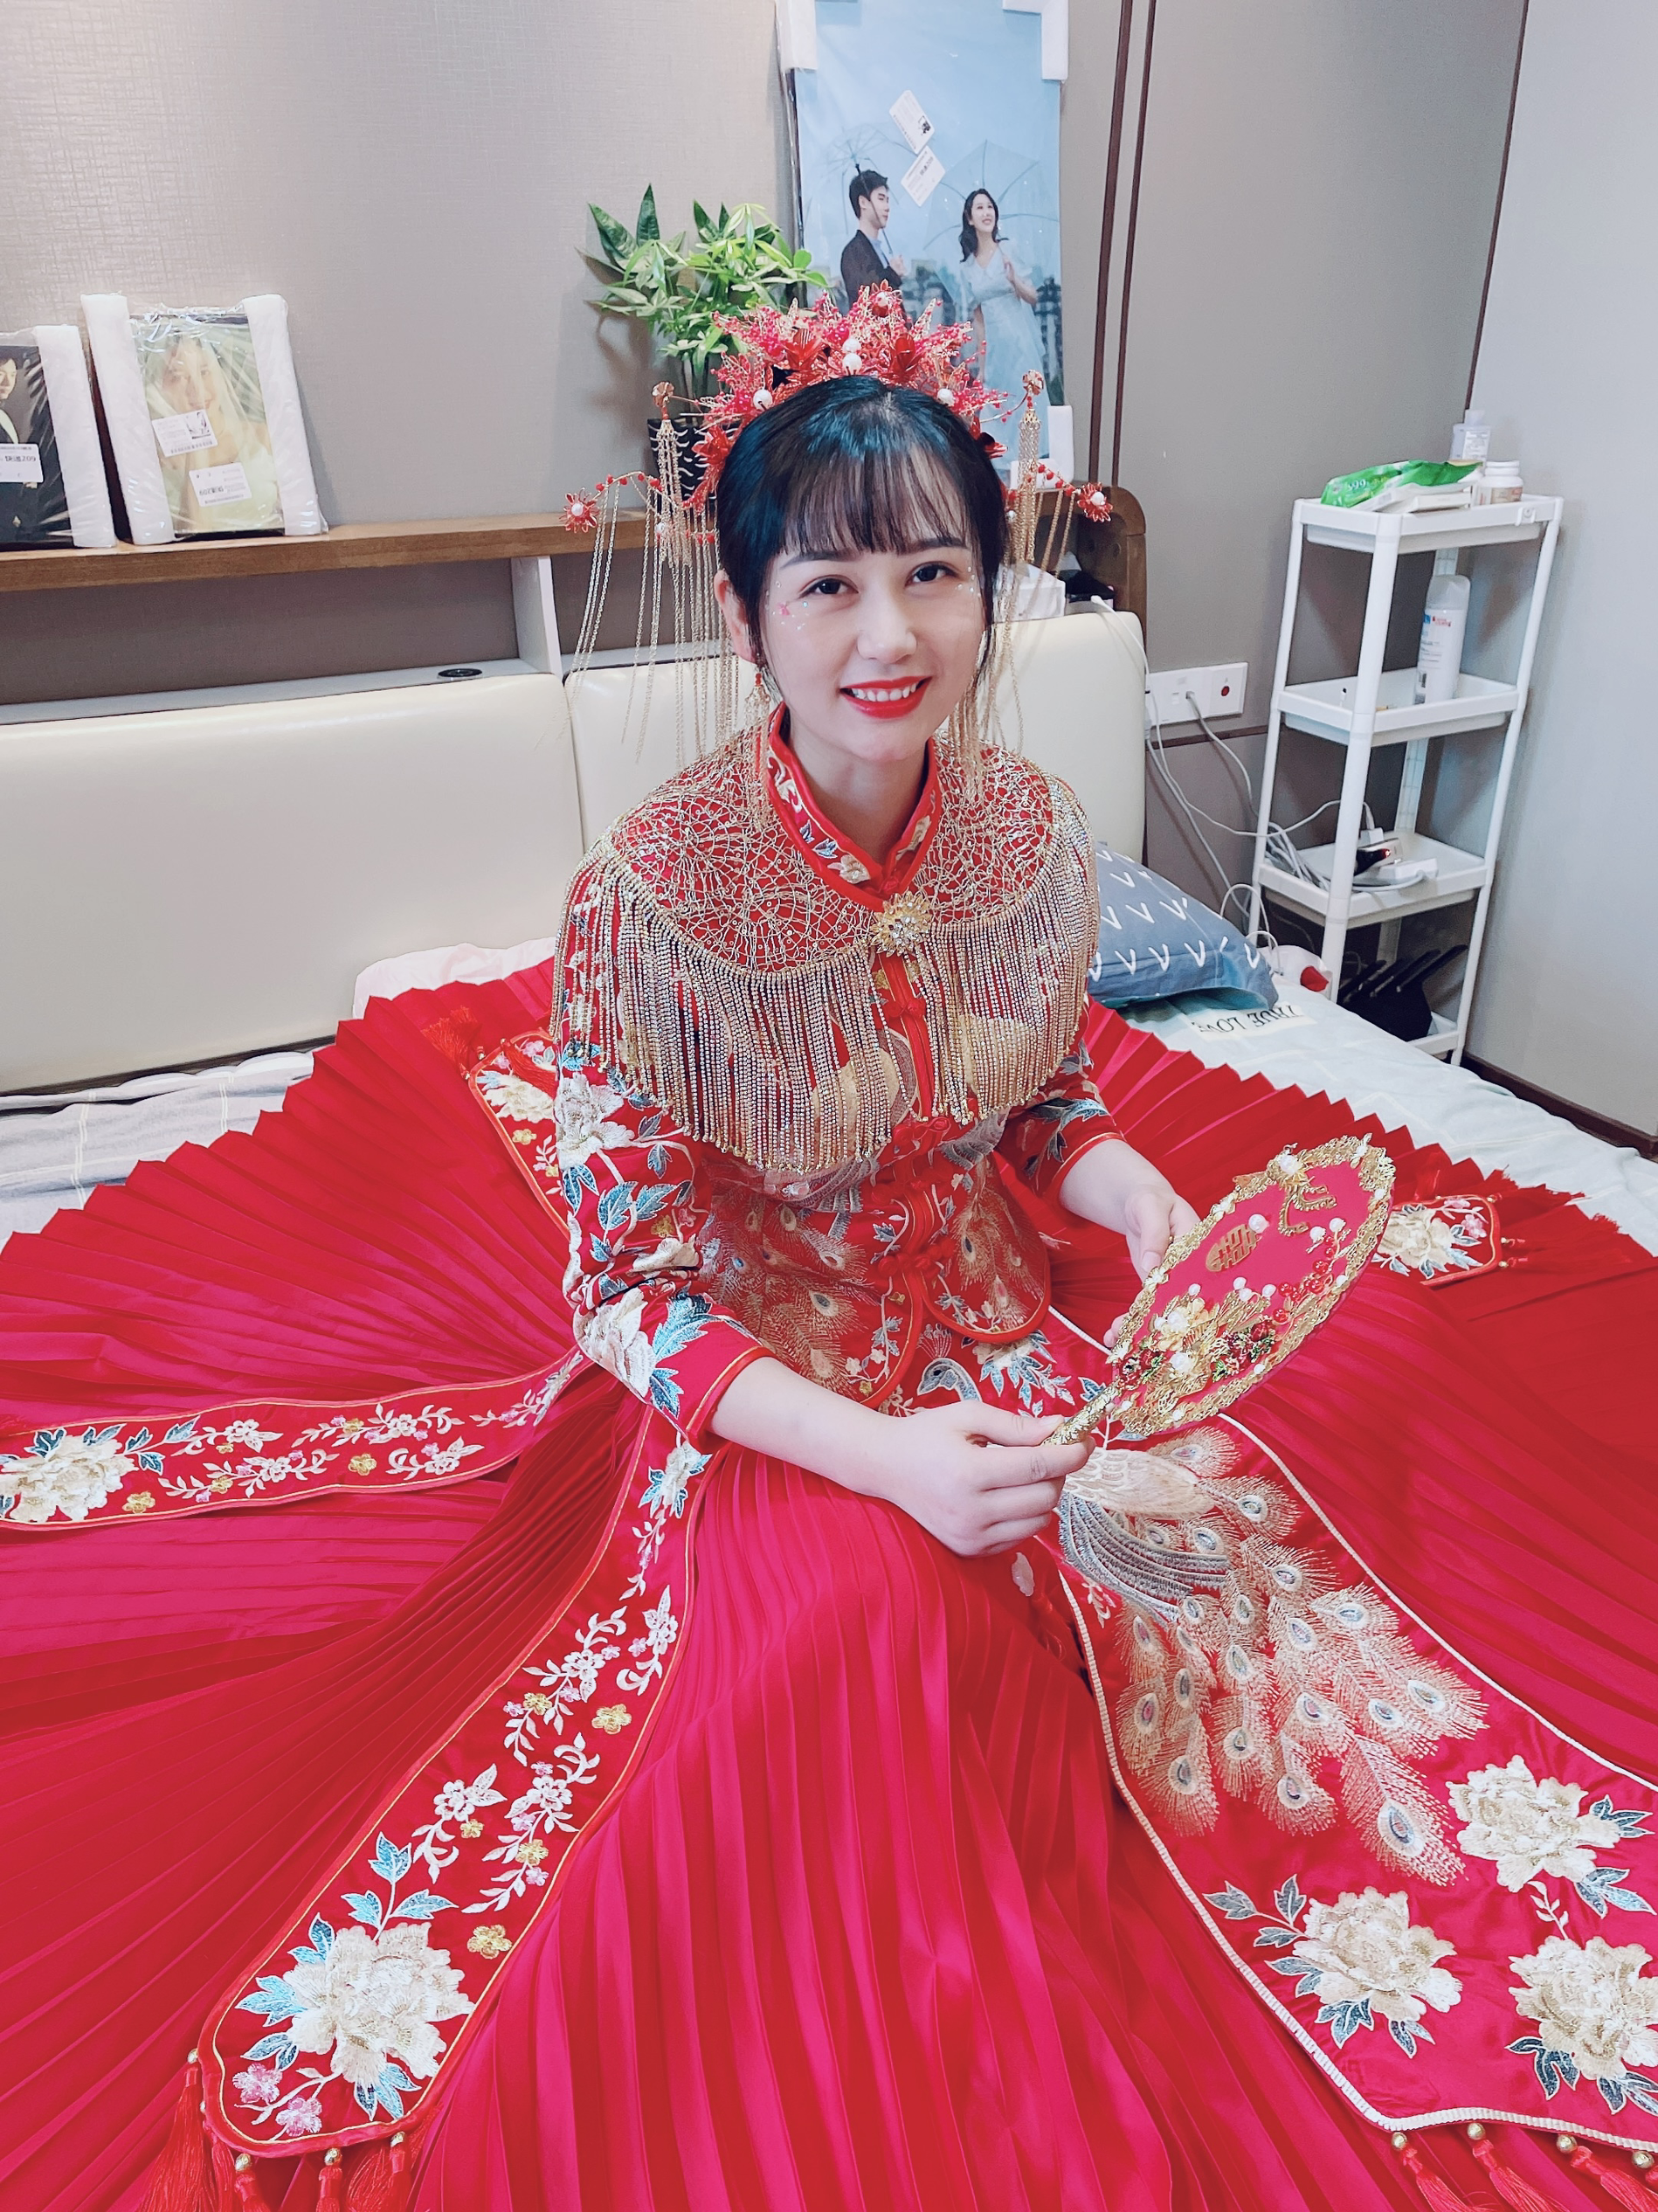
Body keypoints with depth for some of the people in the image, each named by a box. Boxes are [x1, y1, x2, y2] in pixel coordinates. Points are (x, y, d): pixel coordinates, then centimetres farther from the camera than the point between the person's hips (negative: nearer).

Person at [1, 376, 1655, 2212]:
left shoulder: (1031, 834, -7)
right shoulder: (654, 897, -23)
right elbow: (627, 1288, -17)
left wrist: (1143, 1190, -14)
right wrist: (881, 1455, -28)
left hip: (990, 1316, 5)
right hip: (753, 1376, -4)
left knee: (1230, 1520, -11)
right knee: (865, 1617, -26)